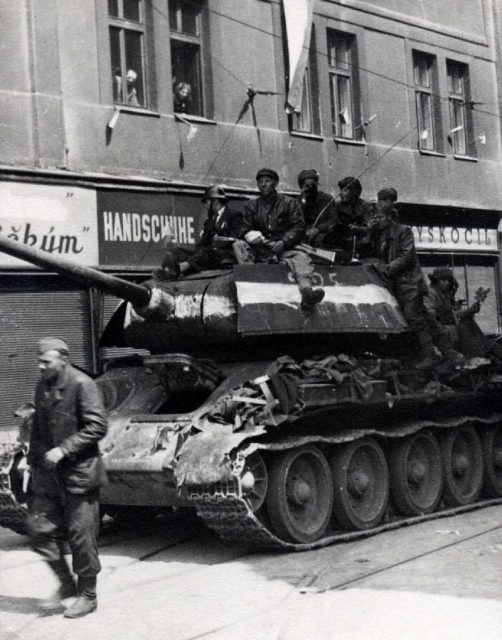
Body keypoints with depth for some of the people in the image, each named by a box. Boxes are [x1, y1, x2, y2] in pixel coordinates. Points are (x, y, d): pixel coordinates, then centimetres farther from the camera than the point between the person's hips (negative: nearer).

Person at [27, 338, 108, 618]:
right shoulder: (42, 386, 11)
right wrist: (34, 460, 14)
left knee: (81, 537, 0)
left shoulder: (82, 385, -14)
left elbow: (97, 426, -17)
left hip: (78, 473, -7)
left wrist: (63, 450, -21)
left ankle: (87, 595, 16)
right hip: (48, 475, 7)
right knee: (40, 529, 5)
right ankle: (66, 584, 24)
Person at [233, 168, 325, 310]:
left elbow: (298, 227, 3)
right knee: (238, 245, -25)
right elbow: (244, 230, 10)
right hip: (258, 249, 2)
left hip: (283, 249, -2)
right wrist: (252, 236, -16)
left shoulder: (289, 203, 15)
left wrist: (283, 242, -15)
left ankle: (306, 292, -59)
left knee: (301, 258, -32)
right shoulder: (251, 206, 21)